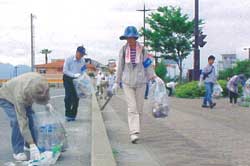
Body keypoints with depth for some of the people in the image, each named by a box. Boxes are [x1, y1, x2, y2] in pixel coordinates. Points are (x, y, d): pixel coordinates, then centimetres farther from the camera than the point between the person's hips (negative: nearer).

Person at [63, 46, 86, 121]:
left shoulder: (83, 61, -3)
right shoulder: (69, 59, -14)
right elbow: (65, 70, -15)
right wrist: (74, 75, -28)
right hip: (68, 79, -3)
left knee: (76, 98, 1)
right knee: (68, 96, -11)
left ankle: (73, 115, 11)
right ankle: (68, 114, -1)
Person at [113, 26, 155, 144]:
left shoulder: (142, 50, -1)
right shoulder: (123, 50, 1)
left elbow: (148, 65, 3)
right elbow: (120, 67, 7)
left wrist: (153, 78, -7)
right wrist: (117, 82, 8)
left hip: (140, 82, 1)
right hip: (127, 82, -1)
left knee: (139, 108, 7)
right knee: (132, 107, -10)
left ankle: (136, 130, 22)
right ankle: (134, 133, -14)